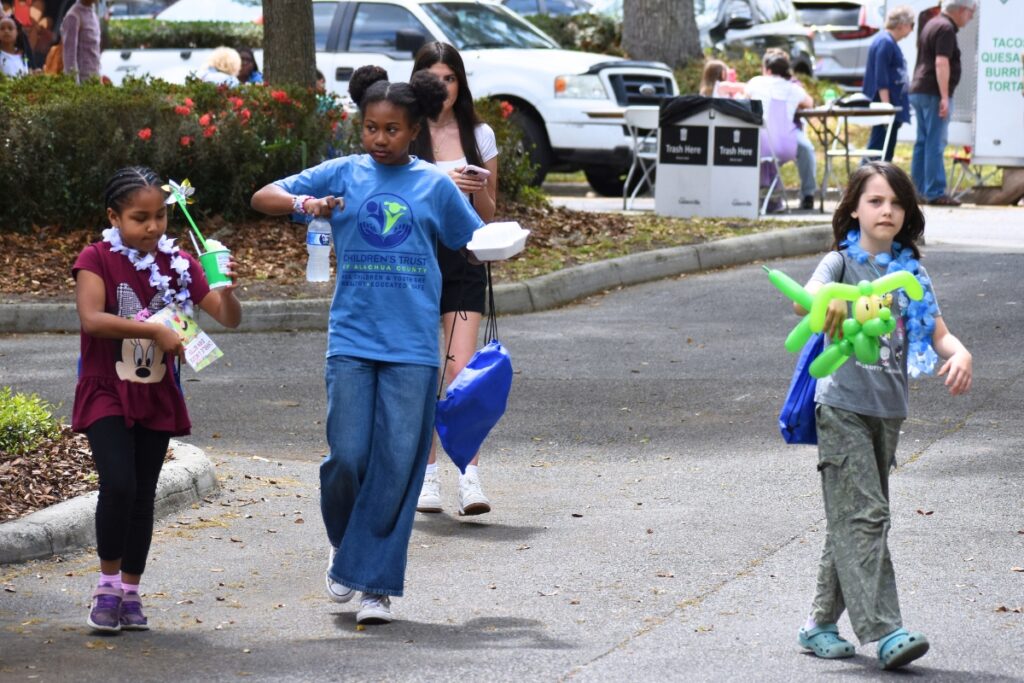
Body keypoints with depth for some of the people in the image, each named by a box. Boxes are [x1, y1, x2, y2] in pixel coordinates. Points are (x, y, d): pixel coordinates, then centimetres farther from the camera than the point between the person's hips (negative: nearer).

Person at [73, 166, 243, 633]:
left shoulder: (178, 263, 4)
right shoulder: (97, 259, -8)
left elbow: (229, 318, 5)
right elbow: (91, 318, -24)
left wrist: (226, 288, -17)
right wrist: (155, 330, -30)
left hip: (156, 396, 4)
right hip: (106, 393, -4)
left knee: (143, 496, 7)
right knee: (118, 484, -18)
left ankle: (130, 594, 18)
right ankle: (107, 586, -1)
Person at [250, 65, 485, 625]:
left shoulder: (435, 185, 7)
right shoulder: (342, 175, 7)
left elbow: (474, 245, 18)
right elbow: (262, 198, 7)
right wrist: (305, 204, -13)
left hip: (412, 347, 0)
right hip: (351, 341, 0)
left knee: (398, 465, -4)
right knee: (347, 456, -6)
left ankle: (376, 583, 4)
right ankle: (344, 543, 24)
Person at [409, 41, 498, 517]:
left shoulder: (479, 136, 7)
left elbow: (487, 215, 11)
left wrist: (478, 191, -11)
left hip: (463, 259, 1)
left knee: (462, 371, -10)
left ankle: (470, 478, -15)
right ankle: (427, 476, 13)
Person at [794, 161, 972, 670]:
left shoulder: (910, 271, 11)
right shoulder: (843, 261, -4)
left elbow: (938, 334, 6)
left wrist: (960, 354, -19)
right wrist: (824, 302, -50)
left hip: (889, 411, 6)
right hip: (843, 405, -6)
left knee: (851, 520, 11)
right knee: (863, 516, -12)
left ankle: (821, 623, 20)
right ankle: (884, 632, -19)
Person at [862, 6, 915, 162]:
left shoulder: (889, 42, 17)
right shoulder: (885, 43, -15)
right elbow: (881, 80, -20)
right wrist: (887, 106, -22)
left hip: (891, 105, 11)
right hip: (885, 102, -11)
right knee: (879, 145, -10)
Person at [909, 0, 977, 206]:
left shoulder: (931, 25, 18)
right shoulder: (946, 29, -13)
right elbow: (941, 63, -22)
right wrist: (944, 97, -24)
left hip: (918, 91, 10)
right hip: (934, 93, -10)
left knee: (923, 143, 11)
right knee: (935, 144, -9)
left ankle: (919, 189, 12)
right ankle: (935, 192, -11)